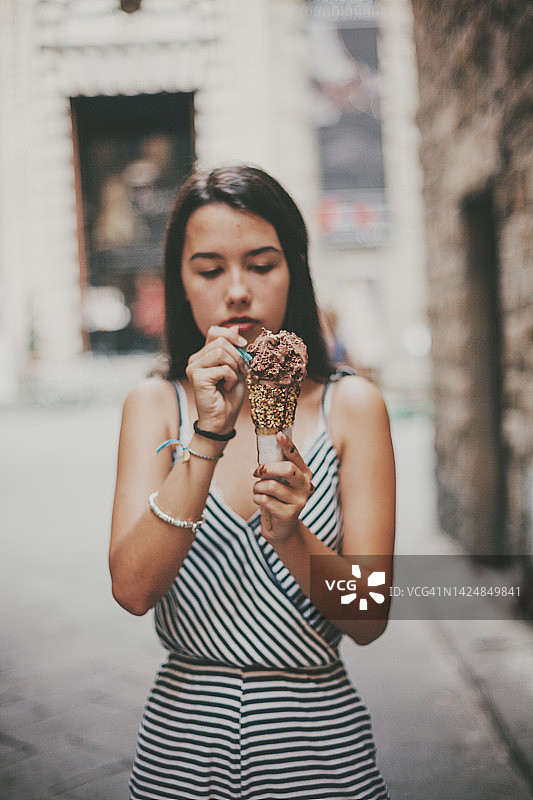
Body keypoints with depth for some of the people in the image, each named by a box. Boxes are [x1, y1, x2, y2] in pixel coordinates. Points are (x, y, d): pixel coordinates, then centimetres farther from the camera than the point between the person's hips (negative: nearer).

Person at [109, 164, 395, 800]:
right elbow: (132, 589, -14)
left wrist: (290, 536, -27)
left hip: (318, 734, 0)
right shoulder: (154, 404, -2)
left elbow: (370, 619, -9)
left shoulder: (351, 406, -6)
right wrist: (208, 437, -23)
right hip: (182, 733, 1)